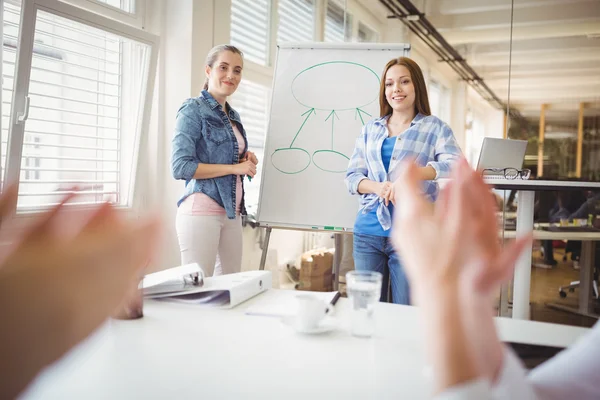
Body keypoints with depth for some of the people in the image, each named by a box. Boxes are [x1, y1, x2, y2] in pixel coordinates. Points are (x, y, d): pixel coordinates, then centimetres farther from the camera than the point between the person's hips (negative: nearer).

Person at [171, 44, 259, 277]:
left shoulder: (233, 116, 16)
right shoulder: (193, 110, -6)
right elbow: (180, 167, -15)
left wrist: (247, 161, 5)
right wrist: (234, 167, -14)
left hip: (231, 212, 8)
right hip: (202, 211, -8)